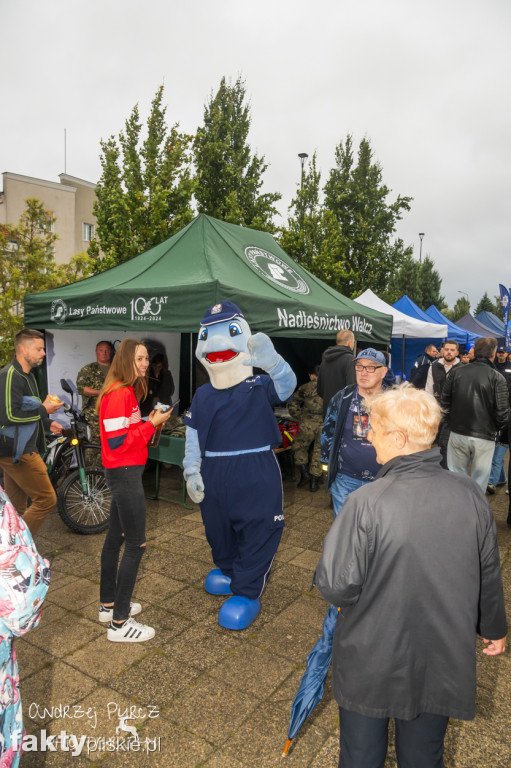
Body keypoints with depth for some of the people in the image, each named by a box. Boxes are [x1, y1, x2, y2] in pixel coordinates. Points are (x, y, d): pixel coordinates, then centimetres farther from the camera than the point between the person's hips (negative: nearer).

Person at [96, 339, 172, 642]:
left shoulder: (127, 391, 12)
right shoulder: (118, 394, -18)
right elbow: (117, 441, -22)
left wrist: (150, 422, 1)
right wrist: (152, 424, -17)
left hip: (125, 473, 10)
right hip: (125, 473, -10)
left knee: (116, 537, 18)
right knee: (136, 544, -4)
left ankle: (109, 604, 34)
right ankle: (120, 623, 6)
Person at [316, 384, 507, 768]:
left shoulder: (367, 502, -29)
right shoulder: (472, 496, -14)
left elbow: (336, 585, -25)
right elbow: (489, 575, 0)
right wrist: (494, 628, 18)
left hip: (371, 662, -3)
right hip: (442, 663, 4)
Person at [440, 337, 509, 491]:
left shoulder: (456, 372, -2)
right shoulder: (497, 378, -10)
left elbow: (444, 403, 1)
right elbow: (502, 413, -11)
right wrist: (495, 428, 8)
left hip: (457, 433, 3)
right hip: (484, 437, -2)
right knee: (480, 479, 10)